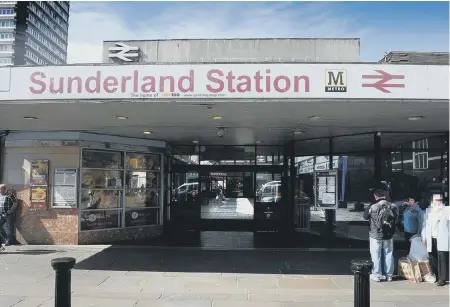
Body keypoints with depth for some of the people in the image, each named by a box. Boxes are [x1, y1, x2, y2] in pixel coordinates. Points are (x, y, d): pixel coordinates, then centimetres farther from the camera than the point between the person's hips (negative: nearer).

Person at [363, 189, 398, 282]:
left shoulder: (373, 207, -17)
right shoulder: (393, 207, -5)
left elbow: (365, 216, -2)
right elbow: (396, 220, 6)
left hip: (375, 236, -3)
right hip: (389, 236, 3)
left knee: (376, 256, 7)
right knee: (389, 255, 15)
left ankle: (376, 275, 13)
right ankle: (389, 275, 22)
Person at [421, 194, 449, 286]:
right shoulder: (428, 210, 14)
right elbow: (425, 224, 15)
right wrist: (423, 236, 11)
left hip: (442, 240, -4)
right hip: (431, 240, 4)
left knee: (442, 259, -6)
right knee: (432, 259, 7)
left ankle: (442, 279, -1)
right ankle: (435, 277, 18)